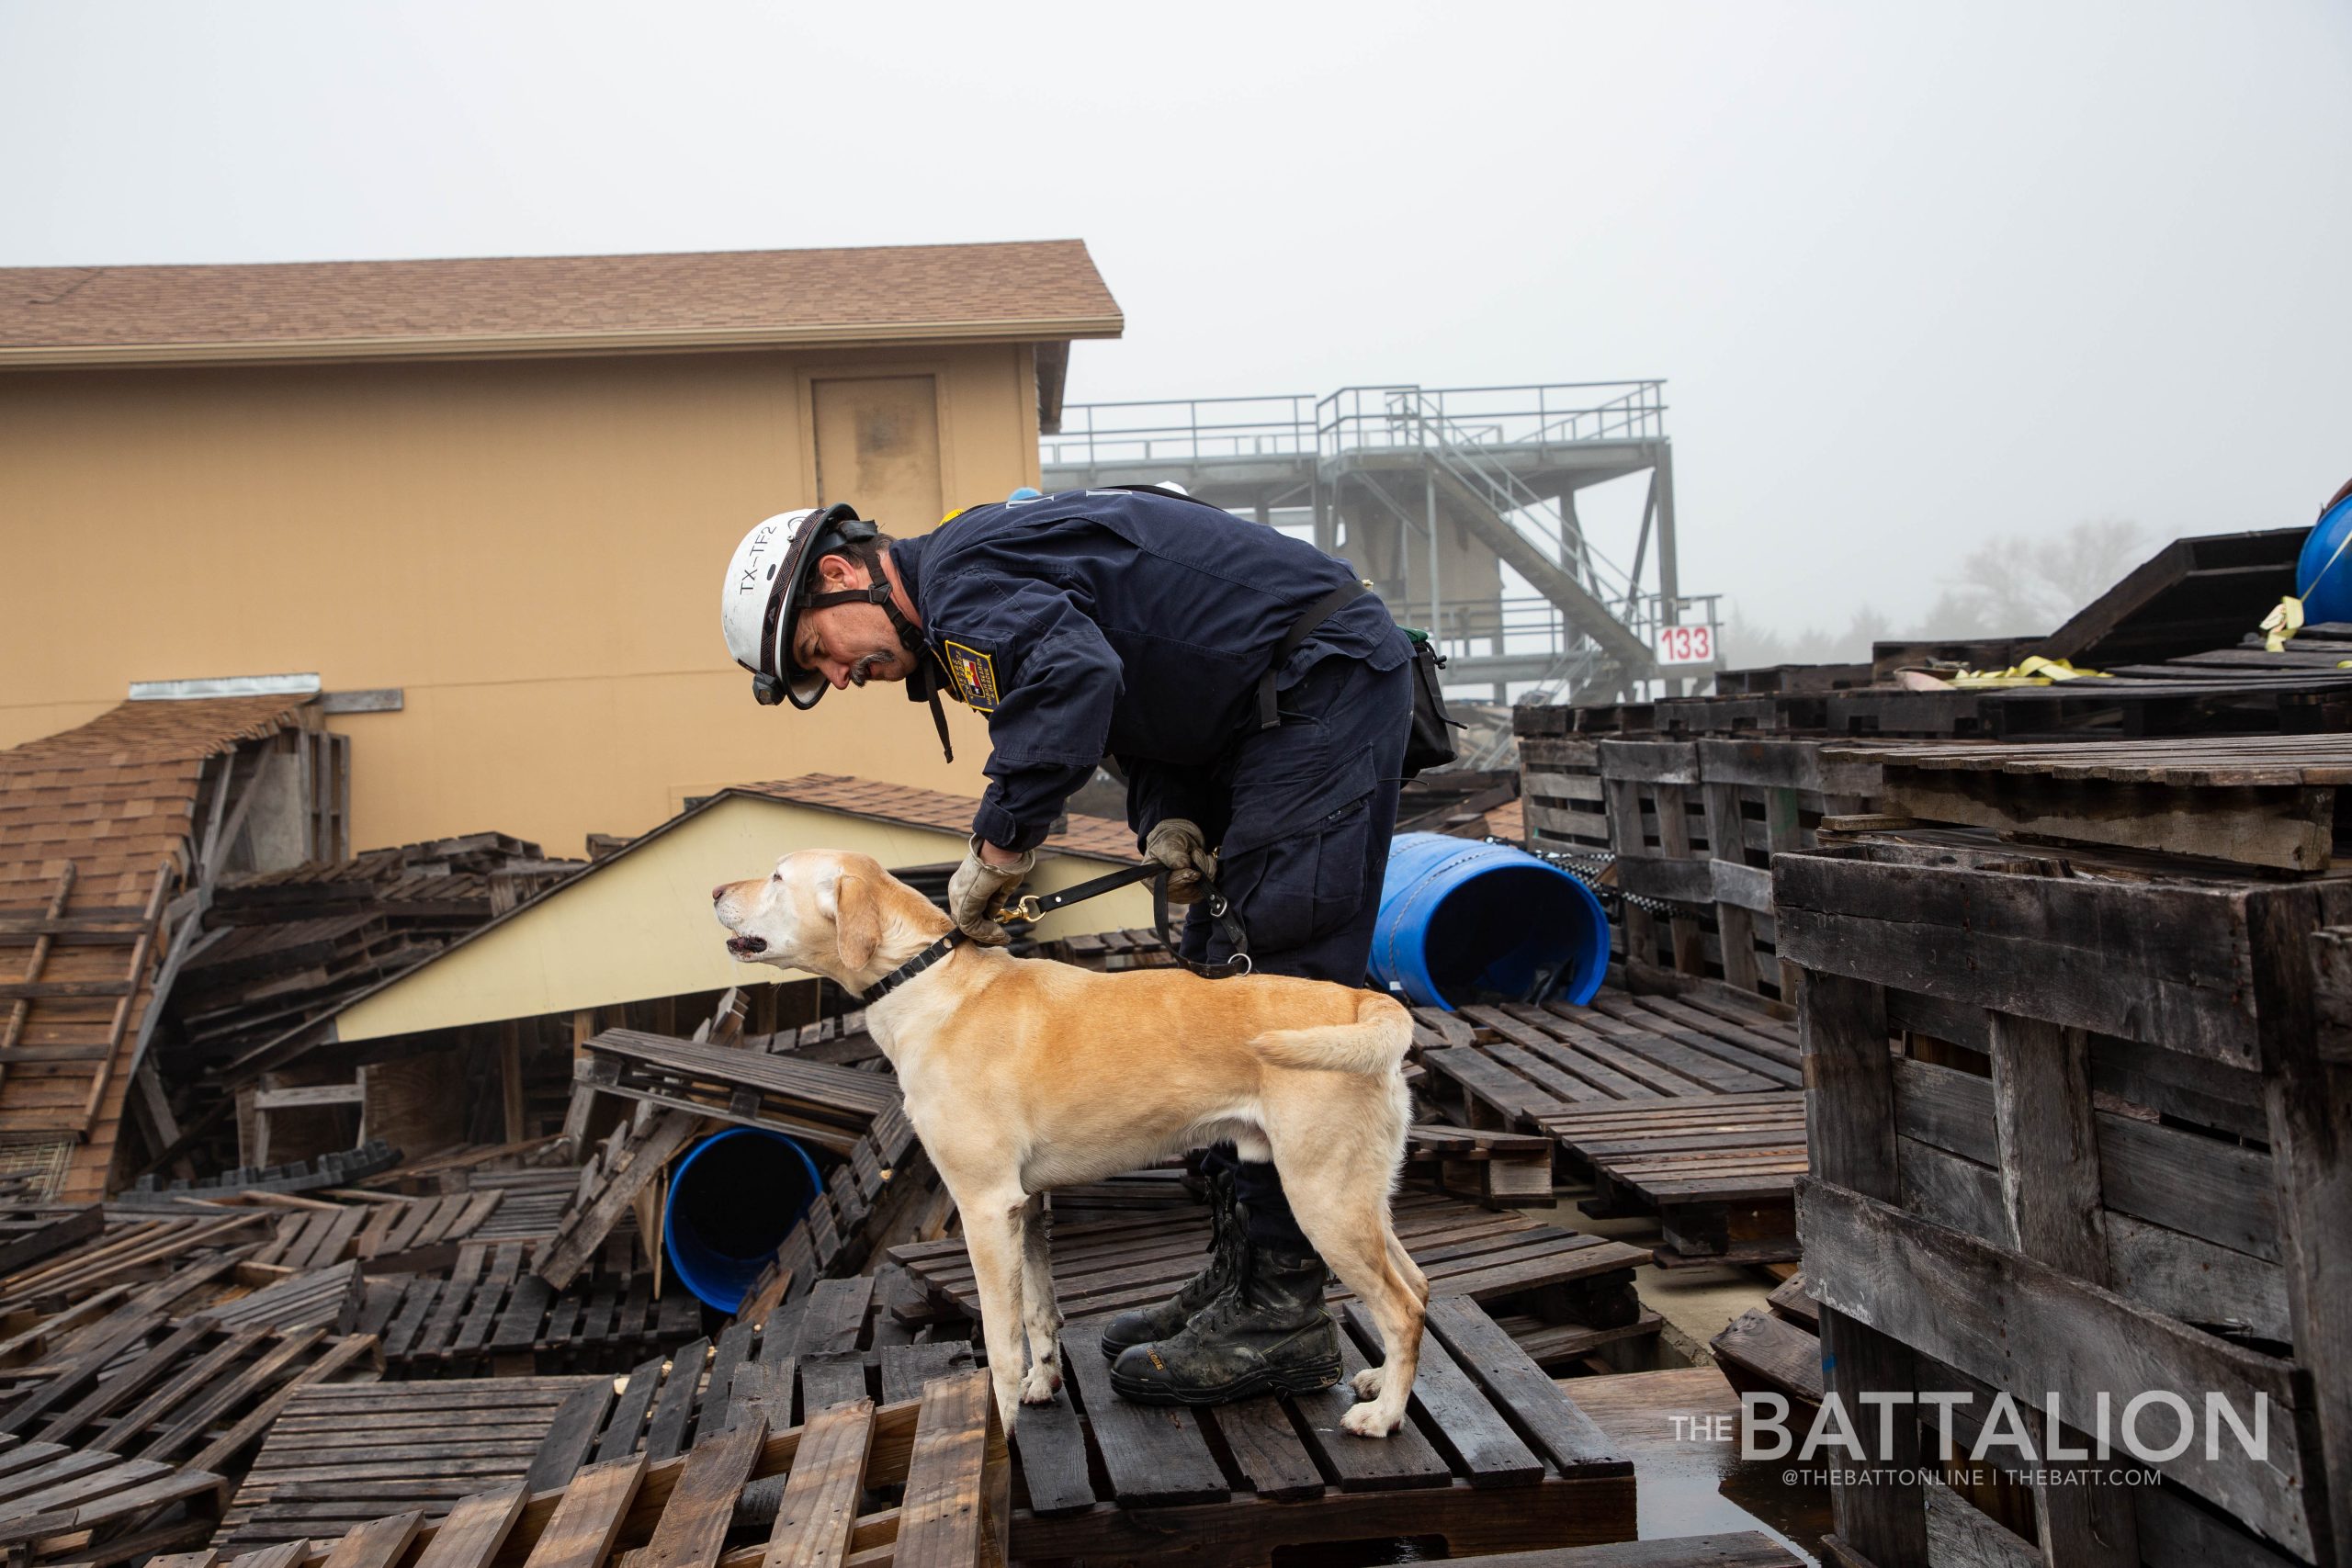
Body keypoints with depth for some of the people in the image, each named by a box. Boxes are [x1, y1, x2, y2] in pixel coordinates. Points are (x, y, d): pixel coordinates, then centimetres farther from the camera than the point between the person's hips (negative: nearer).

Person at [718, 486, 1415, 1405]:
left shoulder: (962, 576, -16)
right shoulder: (982, 620, 16)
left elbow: (1078, 676, -36)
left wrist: (999, 846, -27)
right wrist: (1168, 819, -4)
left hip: (1328, 683, -11)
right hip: (1275, 713, 11)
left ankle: (1280, 1314, -7)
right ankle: (1236, 1277, 18)